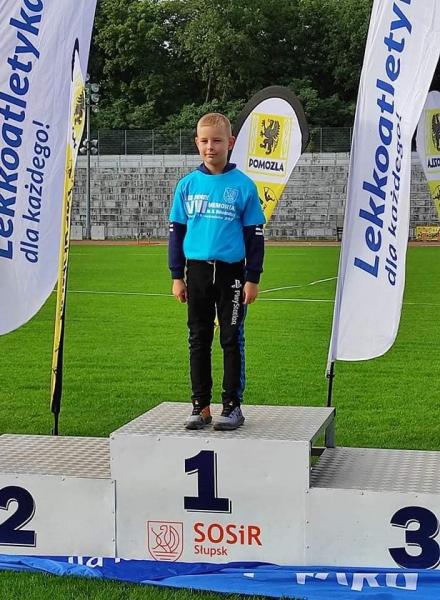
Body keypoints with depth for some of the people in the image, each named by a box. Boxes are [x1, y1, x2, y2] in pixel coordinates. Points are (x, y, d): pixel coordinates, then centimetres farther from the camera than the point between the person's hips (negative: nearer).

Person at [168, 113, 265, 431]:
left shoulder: (243, 185, -2)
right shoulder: (188, 184, 5)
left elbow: (255, 235, 0)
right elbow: (176, 231, 9)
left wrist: (253, 278, -4)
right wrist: (177, 276, 6)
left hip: (231, 273, -3)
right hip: (197, 272, 3)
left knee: (232, 340, 3)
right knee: (199, 340, 8)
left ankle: (233, 405, 11)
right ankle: (201, 405, 16)